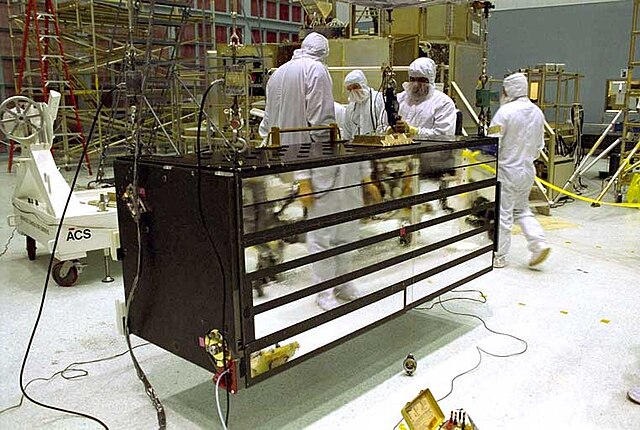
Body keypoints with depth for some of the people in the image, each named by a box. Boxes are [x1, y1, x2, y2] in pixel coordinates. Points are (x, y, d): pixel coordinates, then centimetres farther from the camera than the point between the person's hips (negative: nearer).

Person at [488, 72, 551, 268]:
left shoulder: (506, 111, -16)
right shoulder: (538, 113, 6)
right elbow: (539, 145, 14)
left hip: (507, 170, -7)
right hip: (527, 170, 7)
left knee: (503, 214, 2)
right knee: (522, 210, 22)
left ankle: (498, 256, 11)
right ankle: (539, 243, 8)